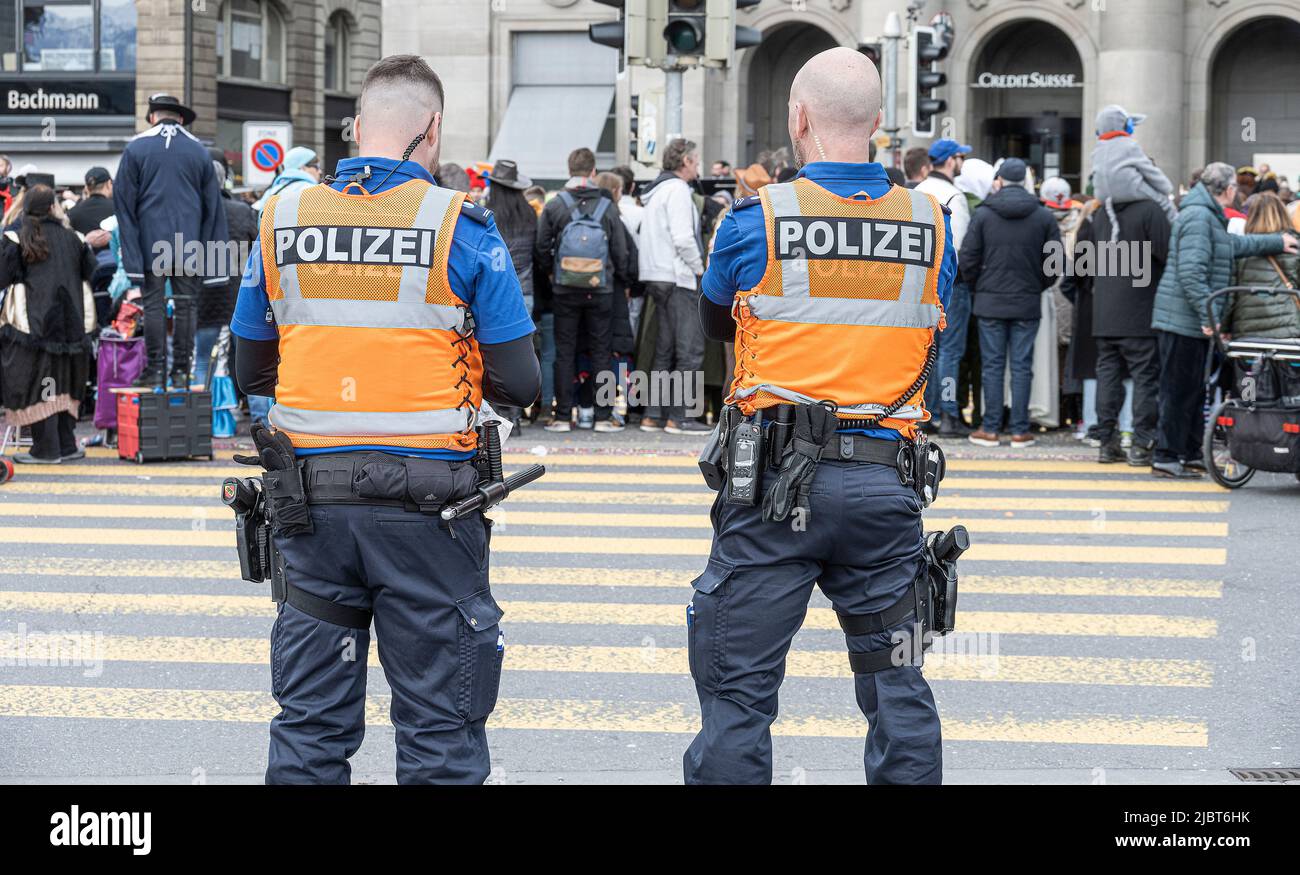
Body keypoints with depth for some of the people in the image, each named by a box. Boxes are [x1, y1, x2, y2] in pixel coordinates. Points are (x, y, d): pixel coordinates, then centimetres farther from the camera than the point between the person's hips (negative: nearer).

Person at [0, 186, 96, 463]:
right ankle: (66, 445, 15)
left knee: (38, 385, 0)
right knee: (64, 384, 14)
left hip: (34, 324, -4)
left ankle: (46, 448, -2)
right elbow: (89, 273, 10)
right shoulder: (72, 238, 4)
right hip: (70, 323, 4)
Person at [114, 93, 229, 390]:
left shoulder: (136, 148, 2)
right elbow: (213, 206, 11)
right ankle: (181, 371, 4)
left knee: (154, 305, 0)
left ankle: (156, 371, -1)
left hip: (151, 242, -2)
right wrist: (212, 257, 14)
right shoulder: (199, 151, 10)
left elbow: (124, 202, -1)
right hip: (190, 243, 2)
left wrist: (131, 253, 1)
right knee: (185, 305, 4)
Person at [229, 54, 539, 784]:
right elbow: (519, 384, -8)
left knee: (309, 722, 13)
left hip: (310, 498, 3)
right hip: (425, 502, -3)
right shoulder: (461, 228, -8)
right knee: (439, 726, 7)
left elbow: (251, 373, 10)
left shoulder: (281, 222, 3)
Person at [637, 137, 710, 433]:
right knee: (690, 349, -8)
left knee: (665, 349, 13)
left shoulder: (657, 190, 18)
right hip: (678, 277, -10)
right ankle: (678, 417, -9)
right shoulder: (677, 189, -11)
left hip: (657, 277, 10)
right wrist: (700, 268, -8)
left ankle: (653, 415, 13)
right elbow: (682, 238, -20)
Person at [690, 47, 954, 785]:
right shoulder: (931, 224, 3)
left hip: (775, 487, -3)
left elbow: (716, 321, 12)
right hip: (885, 486, 3)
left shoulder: (758, 219, -5)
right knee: (896, 684, 14)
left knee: (739, 688, 4)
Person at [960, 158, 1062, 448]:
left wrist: (977, 285, 12)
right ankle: (1020, 430, 4)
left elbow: (967, 260, -5)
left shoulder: (983, 214, -4)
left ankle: (990, 429, 5)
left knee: (992, 365, 4)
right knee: (1022, 366, 4)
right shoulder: (1043, 217, 0)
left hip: (990, 302, -1)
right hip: (1027, 304, 1)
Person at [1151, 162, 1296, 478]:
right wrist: (1209, 315, -24)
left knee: (1194, 389, 14)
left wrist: (1276, 242, 37)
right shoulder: (1198, 216, -17)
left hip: (1196, 321, 11)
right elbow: (1190, 272, -23)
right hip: (1183, 319, -11)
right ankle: (1166, 456, -3)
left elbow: (1233, 244, 33)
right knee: (1179, 389, -6)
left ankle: (1191, 453, 21)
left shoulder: (1209, 216, 17)